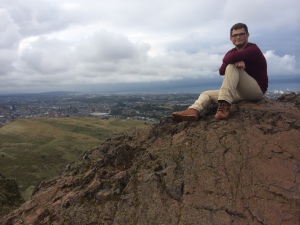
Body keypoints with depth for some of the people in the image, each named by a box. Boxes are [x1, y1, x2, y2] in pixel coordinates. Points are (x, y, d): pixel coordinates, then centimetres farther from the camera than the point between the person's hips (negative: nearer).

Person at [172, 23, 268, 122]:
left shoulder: (253, 49, -9)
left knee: (232, 66, -28)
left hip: (257, 90, -7)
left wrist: (230, 62, -8)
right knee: (207, 94, 0)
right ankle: (193, 111, -35)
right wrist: (235, 61, -25)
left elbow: (231, 58, -31)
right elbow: (221, 71, -8)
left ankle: (224, 106, -42)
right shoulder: (232, 52, 11)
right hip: (241, 93, 7)